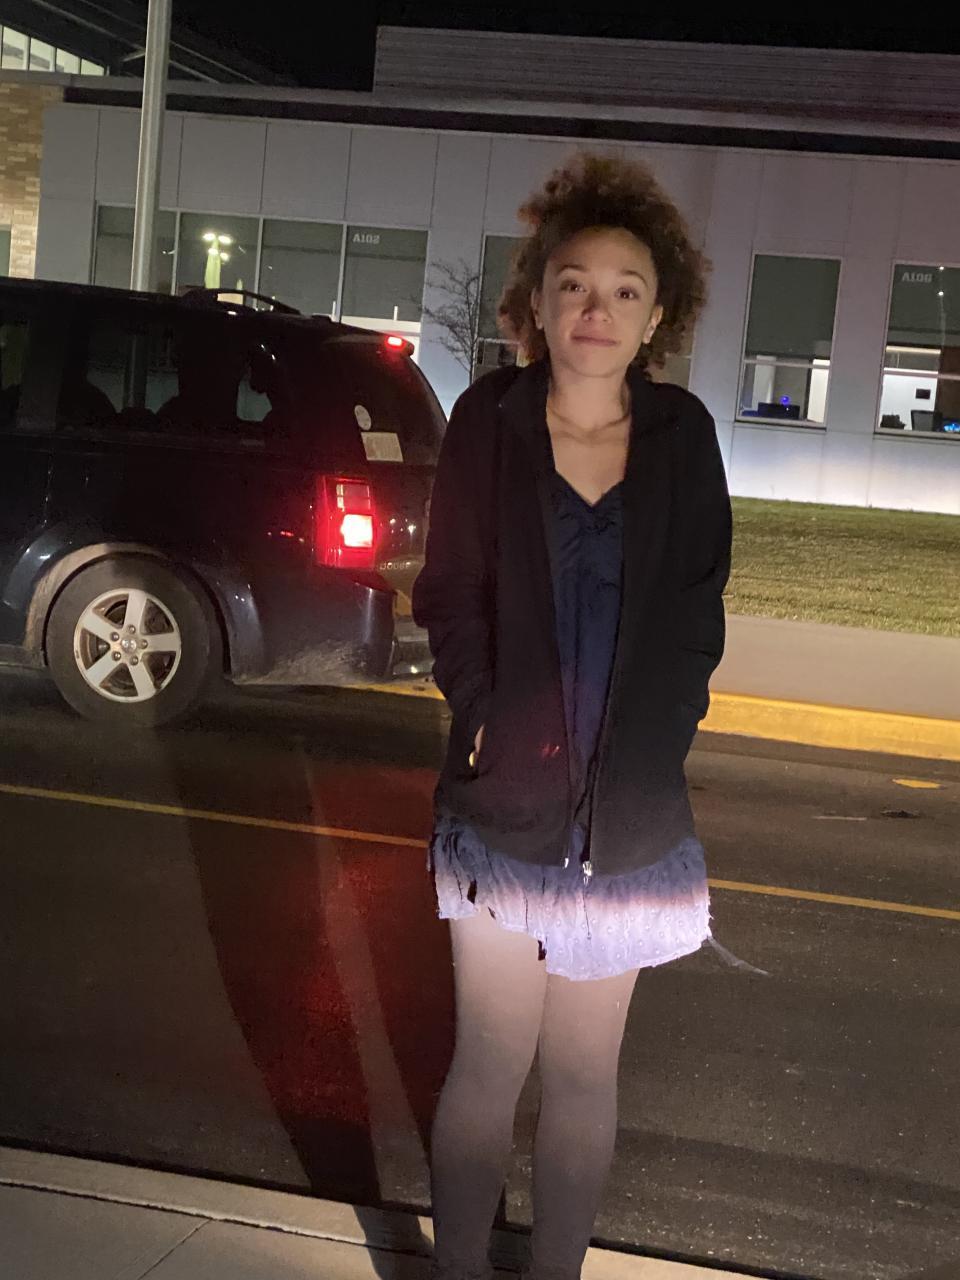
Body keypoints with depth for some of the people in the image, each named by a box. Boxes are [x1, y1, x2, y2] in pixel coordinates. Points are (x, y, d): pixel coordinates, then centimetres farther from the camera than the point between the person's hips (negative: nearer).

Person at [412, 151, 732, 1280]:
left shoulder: (680, 436, 1)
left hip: (631, 808, 1)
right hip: (504, 801, -1)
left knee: (584, 1073, 11)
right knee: (492, 1058, 5)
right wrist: (488, 714, -11)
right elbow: (449, 594, 1)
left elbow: (696, 610, 6)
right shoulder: (488, 423, -2)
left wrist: (657, 729, -4)